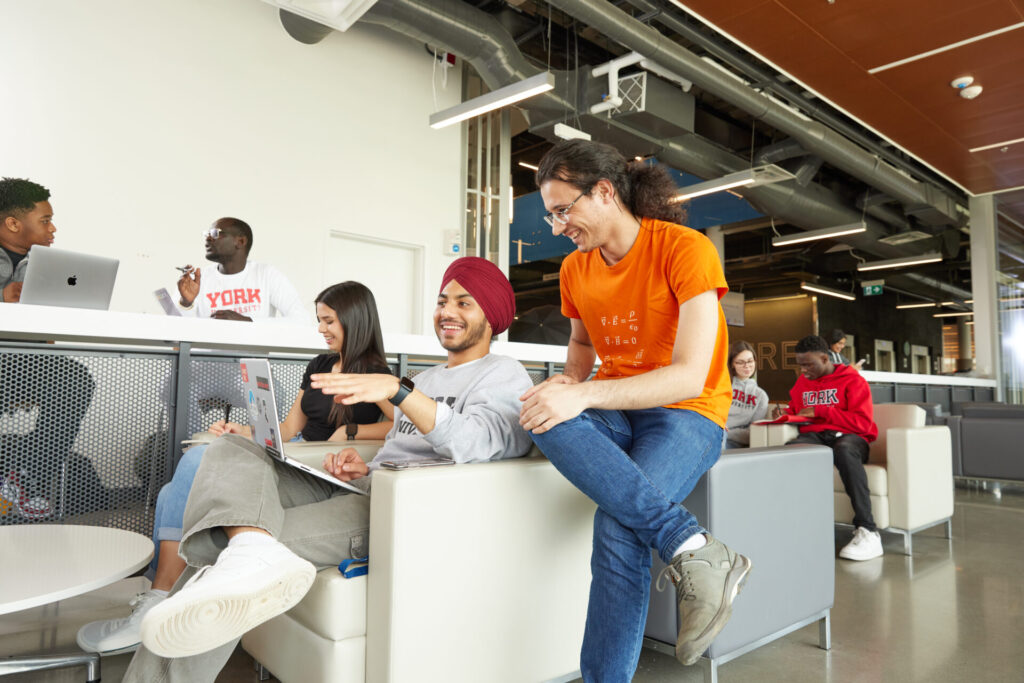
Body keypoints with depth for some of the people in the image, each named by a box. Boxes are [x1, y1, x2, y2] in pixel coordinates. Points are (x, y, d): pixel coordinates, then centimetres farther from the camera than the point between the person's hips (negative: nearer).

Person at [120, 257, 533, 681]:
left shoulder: (503, 374, 4)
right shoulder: (427, 377, 30)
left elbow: (474, 445, -18)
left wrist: (396, 390, -29)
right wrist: (363, 470, 5)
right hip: (362, 492, 8)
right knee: (230, 448, -17)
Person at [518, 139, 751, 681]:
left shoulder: (686, 250, -13)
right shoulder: (575, 269, 6)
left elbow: (689, 376, -22)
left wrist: (585, 395, -31)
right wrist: (569, 381, 1)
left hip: (686, 413, -5)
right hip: (612, 413, 5)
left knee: (619, 530, -32)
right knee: (549, 423, -32)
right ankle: (692, 547, -33)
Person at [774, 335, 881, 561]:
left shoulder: (852, 380, 3)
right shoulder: (802, 382, 20)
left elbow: (863, 423, -6)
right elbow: (794, 411, 33)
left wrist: (820, 411, -10)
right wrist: (785, 414, 8)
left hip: (848, 436, -3)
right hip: (813, 436, 4)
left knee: (844, 450, -42)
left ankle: (867, 531, -38)